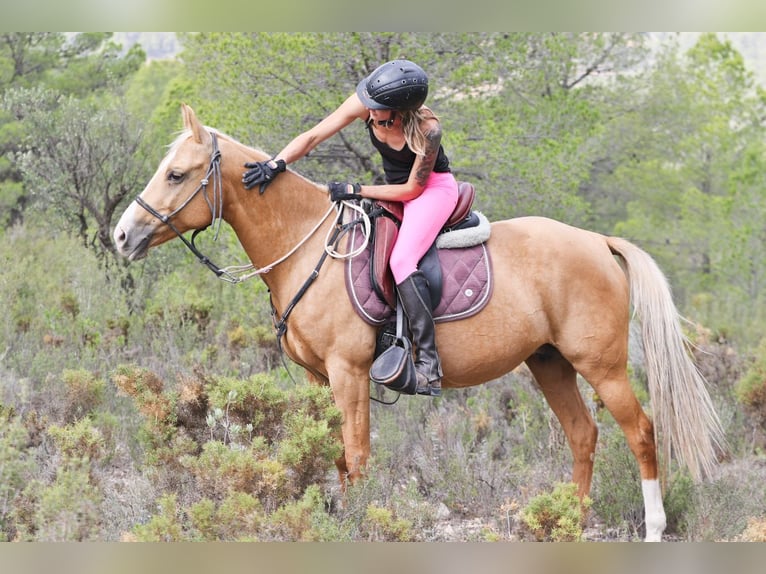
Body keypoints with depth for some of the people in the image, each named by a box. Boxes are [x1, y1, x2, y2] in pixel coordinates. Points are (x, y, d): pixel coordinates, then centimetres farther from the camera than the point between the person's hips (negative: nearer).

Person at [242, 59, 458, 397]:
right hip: (397, 187, 8)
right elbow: (313, 136, -12)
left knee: (401, 260, -29)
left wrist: (356, 191, -22)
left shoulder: (427, 129, -30)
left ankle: (428, 365, -34)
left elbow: (412, 189, -21)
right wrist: (276, 164, -26)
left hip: (434, 188, -8)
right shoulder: (364, 105, -16)